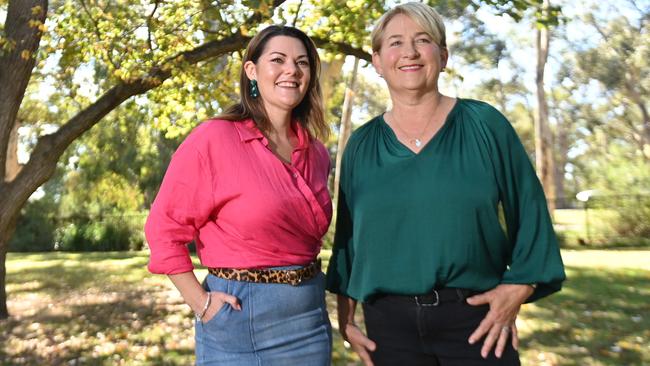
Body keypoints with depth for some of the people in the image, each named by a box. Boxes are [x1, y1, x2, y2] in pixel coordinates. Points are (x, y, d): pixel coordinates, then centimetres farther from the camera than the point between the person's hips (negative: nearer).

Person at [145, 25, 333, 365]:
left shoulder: (316, 154, 4)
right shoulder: (214, 139, -13)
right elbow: (164, 228, -10)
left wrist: (311, 289, 8)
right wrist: (201, 303, -11)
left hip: (310, 316, 6)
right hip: (239, 317, -5)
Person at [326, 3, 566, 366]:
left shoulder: (484, 125, -2)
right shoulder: (360, 145, 4)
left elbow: (528, 212, 1)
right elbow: (347, 237, 8)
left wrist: (518, 288, -8)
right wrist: (346, 318, 7)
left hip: (475, 315, -1)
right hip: (389, 321, 2)